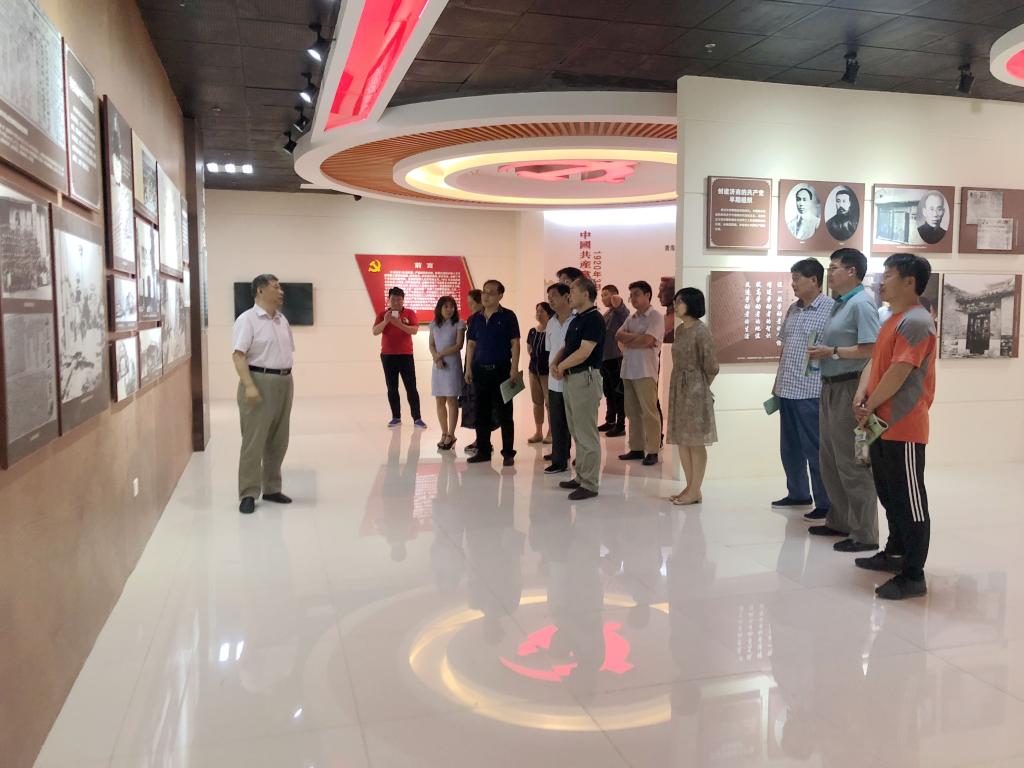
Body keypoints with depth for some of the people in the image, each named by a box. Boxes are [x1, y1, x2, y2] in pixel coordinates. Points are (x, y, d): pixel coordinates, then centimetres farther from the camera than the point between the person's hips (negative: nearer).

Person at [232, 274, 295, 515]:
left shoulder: (282, 320, 15)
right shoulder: (247, 319, -8)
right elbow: (238, 355, -16)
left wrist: (287, 379, 13)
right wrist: (249, 386, -25)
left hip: (284, 382, 7)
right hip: (260, 381, -7)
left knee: (278, 441, 12)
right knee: (254, 441, -4)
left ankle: (272, 488, 22)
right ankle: (248, 494, 2)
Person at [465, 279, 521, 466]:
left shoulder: (508, 316, -3)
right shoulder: (475, 318, 10)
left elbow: (515, 344, -5)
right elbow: (471, 345, 13)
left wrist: (514, 368, -13)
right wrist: (468, 368, 6)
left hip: (501, 369, -4)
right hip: (480, 369, 4)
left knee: (504, 413, 0)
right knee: (481, 412, 9)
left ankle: (508, 453, 6)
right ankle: (483, 450, 18)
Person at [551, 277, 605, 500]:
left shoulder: (594, 319, -13)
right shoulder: (577, 319, 16)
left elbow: (584, 352, -20)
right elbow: (567, 346, 19)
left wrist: (562, 366, -7)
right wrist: (556, 363, 0)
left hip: (585, 378, -10)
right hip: (571, 378, 10)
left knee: (587, 434, -5)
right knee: (577, 432, 15)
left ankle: (590, 484, 0)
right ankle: (581, 477, 24)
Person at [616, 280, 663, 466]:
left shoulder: (655, 316, -5)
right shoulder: (631, 318, 17)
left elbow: (646, 340, -17)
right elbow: (618, 336, 4)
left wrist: (628, 341, -2)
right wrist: (638, 337, -10)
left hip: (645, 372, -7)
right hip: (628, 370, 7)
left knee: (649, 412, -5)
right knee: (632, 411, 10)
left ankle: (652, 451, 0)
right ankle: (636, 448, 18)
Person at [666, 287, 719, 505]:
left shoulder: (701, 331, -14)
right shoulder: (679, 329, 10)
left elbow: (711, 366, -11)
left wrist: (700, 388, 1)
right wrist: (678, 385, 14)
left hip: (695, 390, -8)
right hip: (678, 389, 8)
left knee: (696, 442, -1)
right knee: (681, 440, 11)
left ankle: (696, 491, 7)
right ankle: (689, 486, 21)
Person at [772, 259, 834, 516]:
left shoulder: (830, 309, -10)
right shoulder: (792, 309, 13)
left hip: (810, 391, -8)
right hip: (786, 390, 8)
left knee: (814, 449, 0)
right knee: (789, 447, 16)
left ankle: (825, 503, 11)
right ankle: (797, 493, 30)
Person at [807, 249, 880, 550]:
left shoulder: (861, 303, -14)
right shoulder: (840, 304, 15)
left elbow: (870, 349, -23)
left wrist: (832, 352, -17)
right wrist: (821, 352, 5)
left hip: (849, 389, -10)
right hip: (831, 388, 10)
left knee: (852, 464, -5)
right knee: (830, 460, 17)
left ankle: (865, 534, 4)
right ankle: (839, 521, 29)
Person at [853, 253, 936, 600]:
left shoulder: (916, 322, -16)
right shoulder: (892, 320, 16)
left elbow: (898, 373, -21)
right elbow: (874, 362, 13)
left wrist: (869, 406, -10)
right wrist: (861, 395, -4)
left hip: (903, 427, -10)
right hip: (882, 425, 10)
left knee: (909, 499, -3)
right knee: (889, 494, 19)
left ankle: (914, 576, 3)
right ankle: (895, 553, 34)